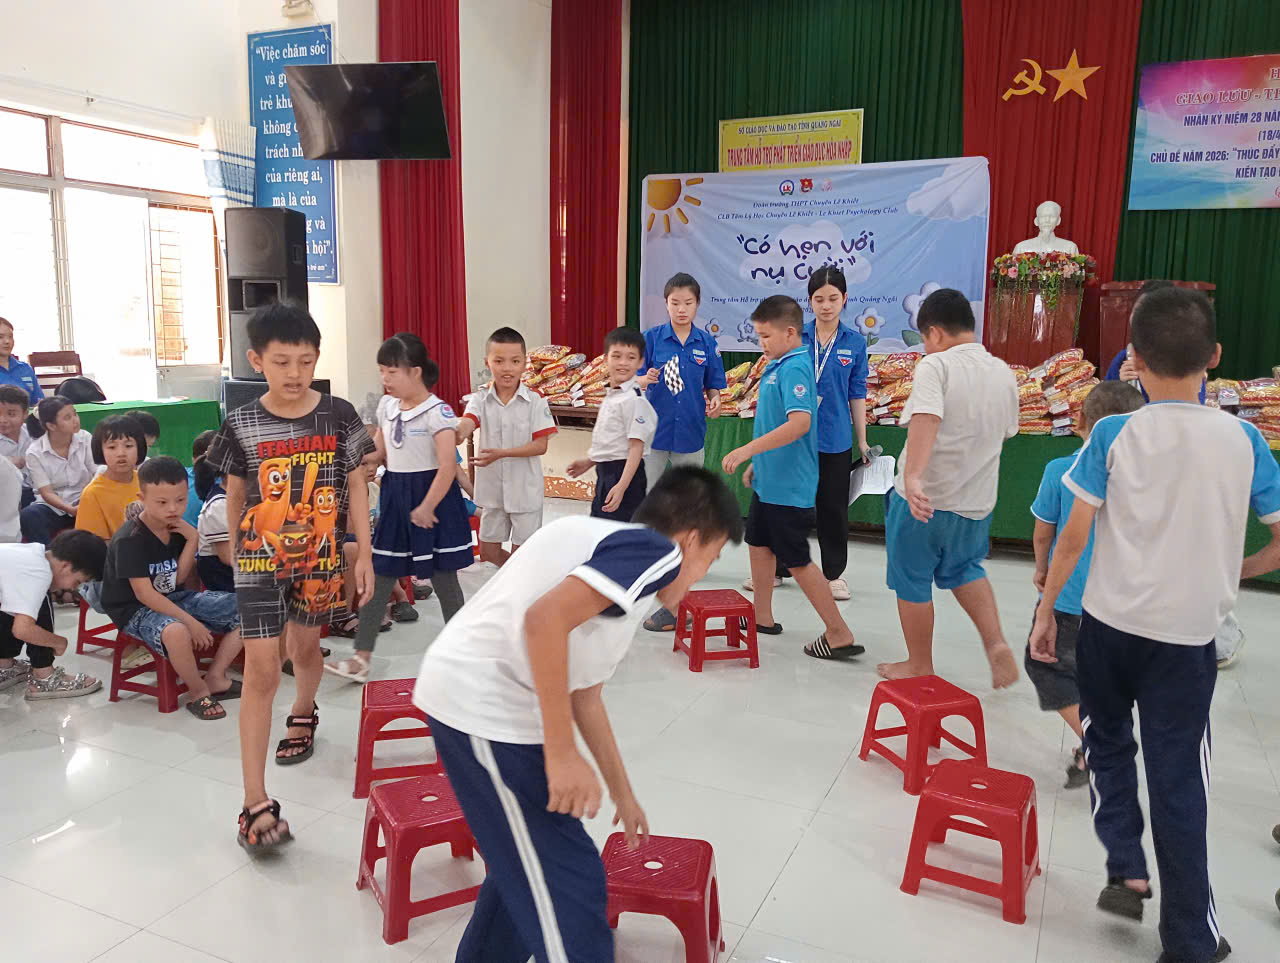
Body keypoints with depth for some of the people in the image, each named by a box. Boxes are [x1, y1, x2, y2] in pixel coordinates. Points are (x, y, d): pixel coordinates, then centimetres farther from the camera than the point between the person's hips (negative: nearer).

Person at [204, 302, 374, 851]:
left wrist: (364, 553, -1)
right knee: (261, 670, -6)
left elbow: (355, 486, 1)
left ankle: (303, 716, 55)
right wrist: (239, 552, 13)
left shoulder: (339, 416, -6)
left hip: (319, 558, 2)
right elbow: (235, 496, 6)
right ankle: (255, 805, -4)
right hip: (260, 559, -1)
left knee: (305, 645, 21)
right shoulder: (242, 425, -7)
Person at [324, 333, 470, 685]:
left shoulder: (437, 412, -15)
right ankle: (361, 658, 8)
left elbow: (447, 466, -20)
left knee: (443, 579, 6)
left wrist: (426, 507, -20)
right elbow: (377, 452, 18)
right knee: (378, 577, 4)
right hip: (394, 495, 7)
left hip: (432, 497, -7)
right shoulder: (387, 406, 7)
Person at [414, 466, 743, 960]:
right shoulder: (655, 549, -9)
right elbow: (544, 619, -25)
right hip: (485, 707, -10)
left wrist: (622, 793, 37)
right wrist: (563, 755, -19)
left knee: (527, 862, 26)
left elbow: (583, 694, 28)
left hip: (466, 695, 10)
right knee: (568, 881, 1)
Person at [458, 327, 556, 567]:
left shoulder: (535, 401, -10)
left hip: (525, 489, -3)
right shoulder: (480, 399, -5)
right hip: (492, 487, 3)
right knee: (488, 550, 14)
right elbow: (467, 423, -25)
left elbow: (541, 445, -14)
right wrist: (457, 435, -50)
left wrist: (501, 453, -24)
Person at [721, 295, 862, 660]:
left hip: (789, 486, -10)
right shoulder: (777, 366, 11)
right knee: (759, 544, 19)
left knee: (797, 561, -3)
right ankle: (763, 617, 34)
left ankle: (840, 634, 6)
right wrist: (756, 464, 23)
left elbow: (800, 422, -32)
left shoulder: (794, 369, -19)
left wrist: (747, 449, -33)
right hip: (768, 480, 10)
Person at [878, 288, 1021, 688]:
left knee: (912, 581, 11)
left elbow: (926, 419, -32)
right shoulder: (1004, 373, 6)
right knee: (964, 569, 28)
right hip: (977, 499, 7)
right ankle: (996, 644, 11)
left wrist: (913, 476, -43)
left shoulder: (936, 366, -15)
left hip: (924, 498, -6)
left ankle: (920, 666, 23)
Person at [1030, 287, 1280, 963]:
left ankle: (1125, 869, 18)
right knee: (1178, 779, 10)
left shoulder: (1114, 435, -9)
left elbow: (1074, 535, -9)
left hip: (1109, 622, -1)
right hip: (1188, 635, 1)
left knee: (1107, 740, 25)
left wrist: (1046, 611, 2)